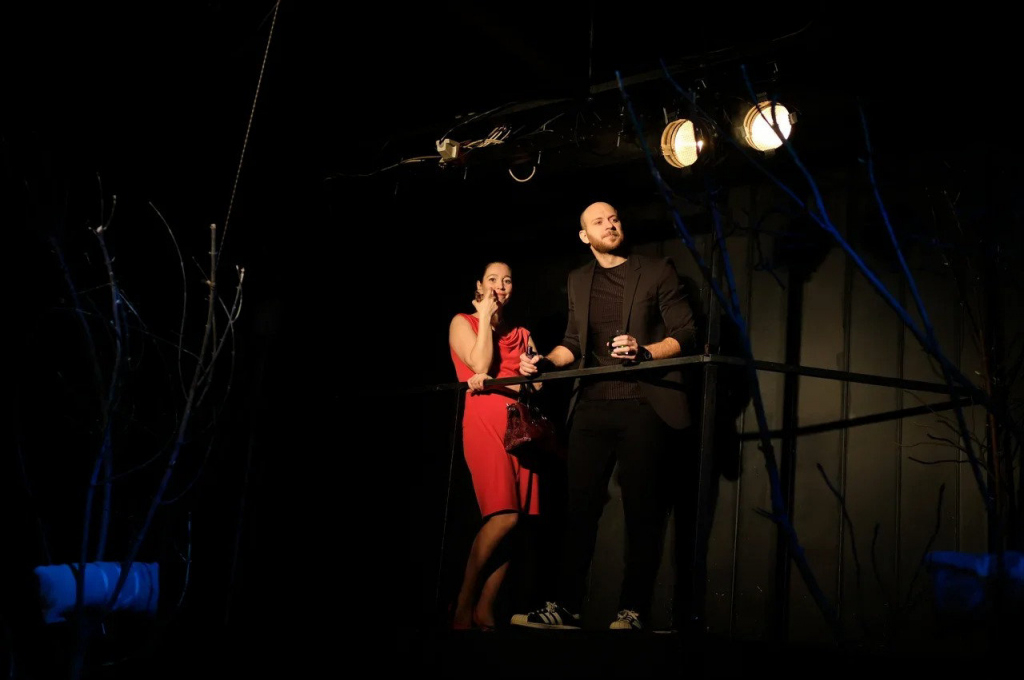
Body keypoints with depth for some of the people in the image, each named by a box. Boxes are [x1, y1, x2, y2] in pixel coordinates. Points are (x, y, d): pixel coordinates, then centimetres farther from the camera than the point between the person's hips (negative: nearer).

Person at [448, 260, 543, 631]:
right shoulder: (462, 322, 10)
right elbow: (481, 365, -7)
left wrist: (494, 383, -10)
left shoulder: (521, 334, 22)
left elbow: (536, 382, 7)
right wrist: (485, 316, 1)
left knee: (510, 522, -6)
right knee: (504, 516, -20)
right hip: (484, 422, -5)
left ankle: (485, 611, 0)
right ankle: (462, 606, -7)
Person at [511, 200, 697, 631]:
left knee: (642, 512, -3)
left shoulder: (657, 271, 6)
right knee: (579, 508, 0)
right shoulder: (578, 280, 20)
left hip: (645, 405, -4)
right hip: (591, 407, 4)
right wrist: (546, 362, 2)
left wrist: (644, 351, -18)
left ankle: (633, 611, 2)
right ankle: (564, 607, 4)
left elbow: (685, 334, -1)